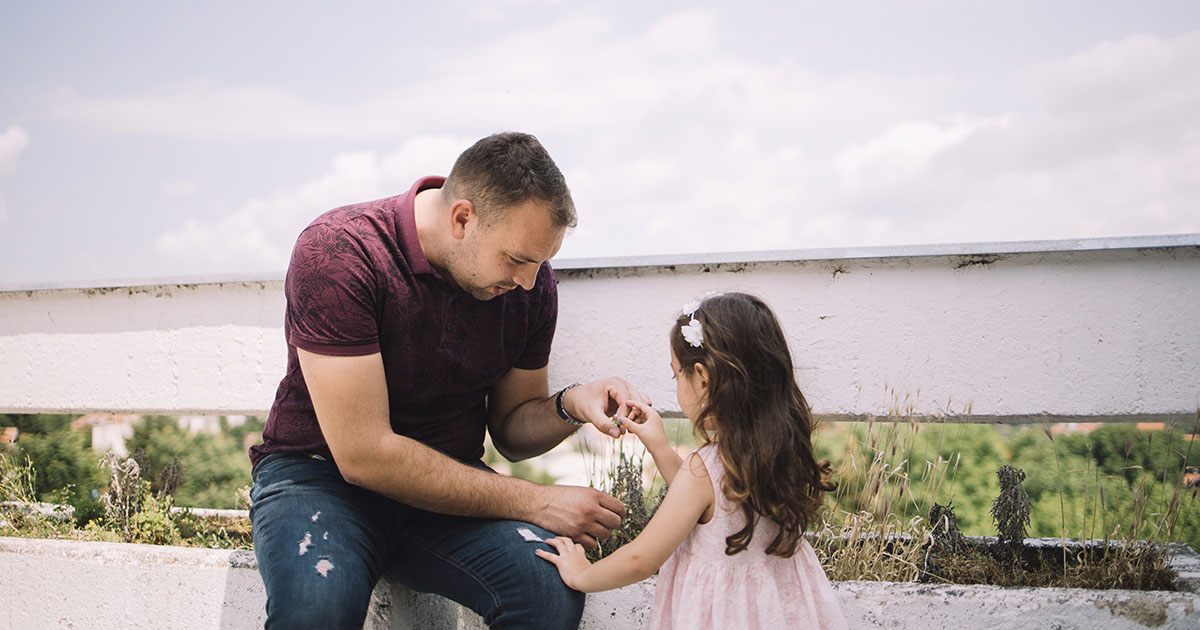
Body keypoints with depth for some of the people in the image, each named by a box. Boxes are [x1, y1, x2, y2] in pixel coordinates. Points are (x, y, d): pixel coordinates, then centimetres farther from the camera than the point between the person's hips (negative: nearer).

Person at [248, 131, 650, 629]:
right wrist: (534, 502, -21)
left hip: (448, 484, 4)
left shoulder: (528, 277, -5)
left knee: (553, 584, -26)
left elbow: (511, 429, 8)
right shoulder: (337, 253, -21)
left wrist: (570, 406, -16)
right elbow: (363, 455, -24)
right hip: (321, 472, -3)